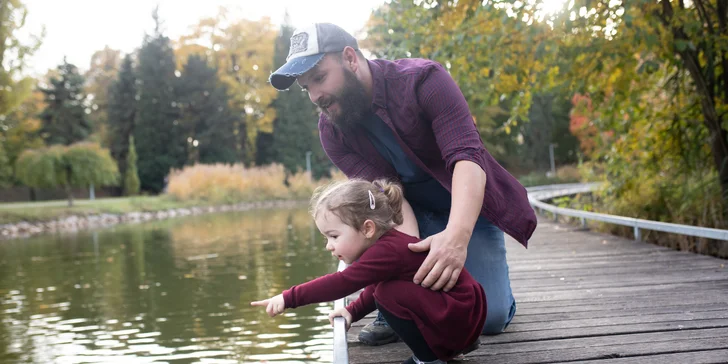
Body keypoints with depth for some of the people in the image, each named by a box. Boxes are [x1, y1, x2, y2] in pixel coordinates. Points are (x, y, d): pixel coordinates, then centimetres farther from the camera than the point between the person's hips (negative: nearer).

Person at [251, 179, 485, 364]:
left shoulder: (388, 250, -24)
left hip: (462, 315, -10)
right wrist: (352, 311, 10)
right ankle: (458, 343, 19)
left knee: (390, 295, -22)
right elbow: (376, 288, 23)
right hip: (460, 308, 10)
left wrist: (289, 298, -29)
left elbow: (343, 282, -30)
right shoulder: (391, 242, 8)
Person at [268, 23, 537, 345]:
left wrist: (457, 235, -54)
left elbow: (468, 157, -37)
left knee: (490, 318, -17)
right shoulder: (330, 130, -13)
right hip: (409, 214, 3)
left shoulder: (423, 80, -26)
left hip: (466, 211, -3)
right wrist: (411, 250, -41)